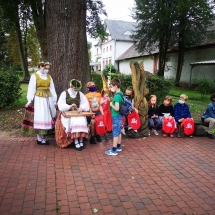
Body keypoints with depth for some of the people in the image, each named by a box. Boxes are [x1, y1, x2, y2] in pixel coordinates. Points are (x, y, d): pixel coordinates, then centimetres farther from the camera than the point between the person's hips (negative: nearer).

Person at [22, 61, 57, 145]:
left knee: (47, 117, 4)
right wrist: (29, 100, -12)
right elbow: (31, 89, -6)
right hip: (39, 99, -5)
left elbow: (52, 89, 12)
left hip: (48, 99, 5)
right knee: (40, 117, -4)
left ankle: (42, 136, 13)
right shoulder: (34, 76, -4)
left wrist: (54, 101, 10)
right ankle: (39, 138, 4)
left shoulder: (49, 77, 10)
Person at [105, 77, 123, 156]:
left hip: (116, 117, -9)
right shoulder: (121, 94, 7)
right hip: (119, 116, 9)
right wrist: (113, 102, 10)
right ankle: (118, 147, 32)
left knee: (115, 133, -2)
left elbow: (116, 108, -26)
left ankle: (114, 150, 6)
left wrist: (111, 105, -11)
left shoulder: (117, 96, -22)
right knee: (118, 132, 19)